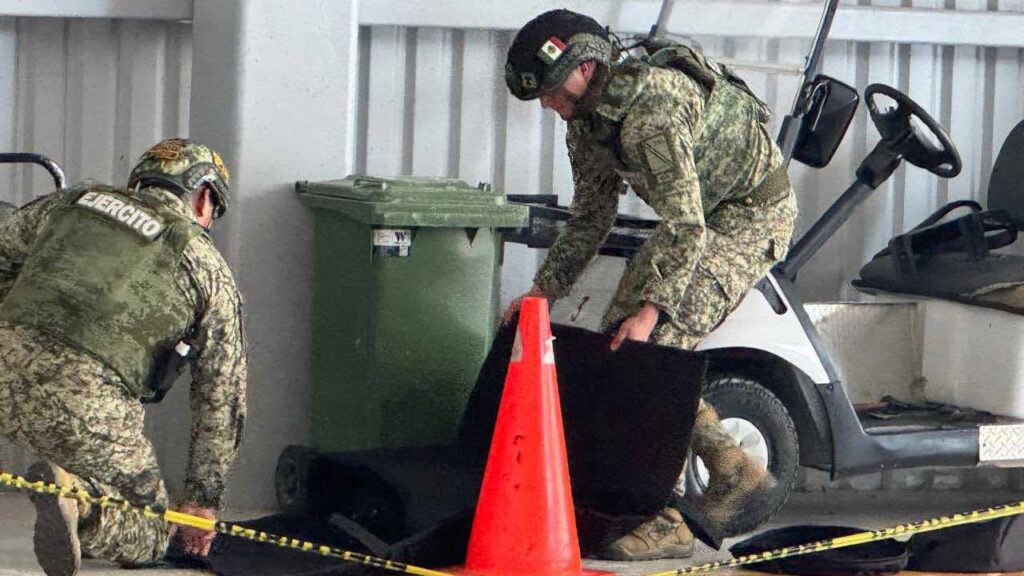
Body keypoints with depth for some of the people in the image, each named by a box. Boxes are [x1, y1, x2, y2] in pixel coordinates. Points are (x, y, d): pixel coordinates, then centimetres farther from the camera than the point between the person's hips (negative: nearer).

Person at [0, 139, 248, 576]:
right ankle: (76, 494, -17)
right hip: (87, 404, -4)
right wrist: (204, 498, 26)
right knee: (150, 536, 14)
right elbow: (222, 397, 19)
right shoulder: (207, 267, 17)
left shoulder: (72, 201, 24)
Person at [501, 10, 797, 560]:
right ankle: (732, 471, 13)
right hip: (698, 214, 10)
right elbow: (591, 216, 9)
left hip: (754, 215, -10)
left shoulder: (652, 111, -32)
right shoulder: (586, 118, -2)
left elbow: (686, 225, -34)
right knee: (618, 334, 3)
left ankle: (665, 523, -16)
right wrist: (543, 290, 2)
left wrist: (650, 310, -37)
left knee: (656, 343, -19)